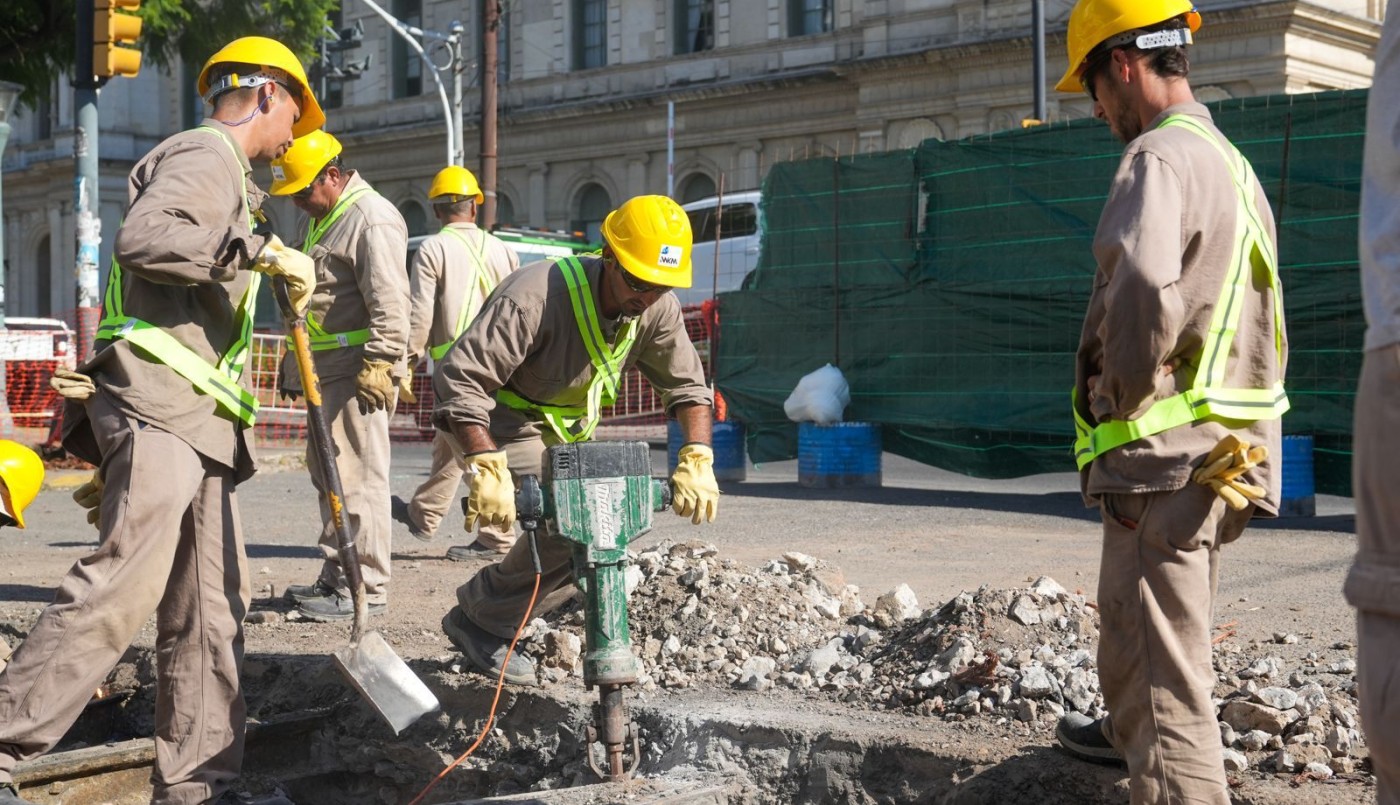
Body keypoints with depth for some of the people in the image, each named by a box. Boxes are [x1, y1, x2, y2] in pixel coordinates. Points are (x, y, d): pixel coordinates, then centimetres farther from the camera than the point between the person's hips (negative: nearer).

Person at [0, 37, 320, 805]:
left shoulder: (224, 174, 28)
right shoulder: (206, 154, -3)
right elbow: (142, 239, -23)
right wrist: (263, 250, -20)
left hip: (196, 422, 10)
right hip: (158, 404, -10)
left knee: (208, 609, 5)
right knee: (124, 582, -19)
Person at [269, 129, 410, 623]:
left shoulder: (372, 218, -11)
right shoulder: (322, 220, 21)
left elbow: (389, 303, -20)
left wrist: (379, 364, -24)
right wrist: (295, 362, 28)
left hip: (357, 371, -10)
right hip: (326, 372, 11)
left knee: (358, 476, -10)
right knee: (327, 472, 13)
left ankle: (365, 588, -6)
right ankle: (334, 579, 20)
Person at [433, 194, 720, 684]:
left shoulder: (657, 309, -13)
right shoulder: (535, 296, -34)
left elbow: (687, 386, -1)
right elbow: (460, 377, -36)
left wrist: (697, 460, -17)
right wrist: (486, 468, -44)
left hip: (569, 431, 8)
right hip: (505, 422, -8)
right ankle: (479, 620, -6)